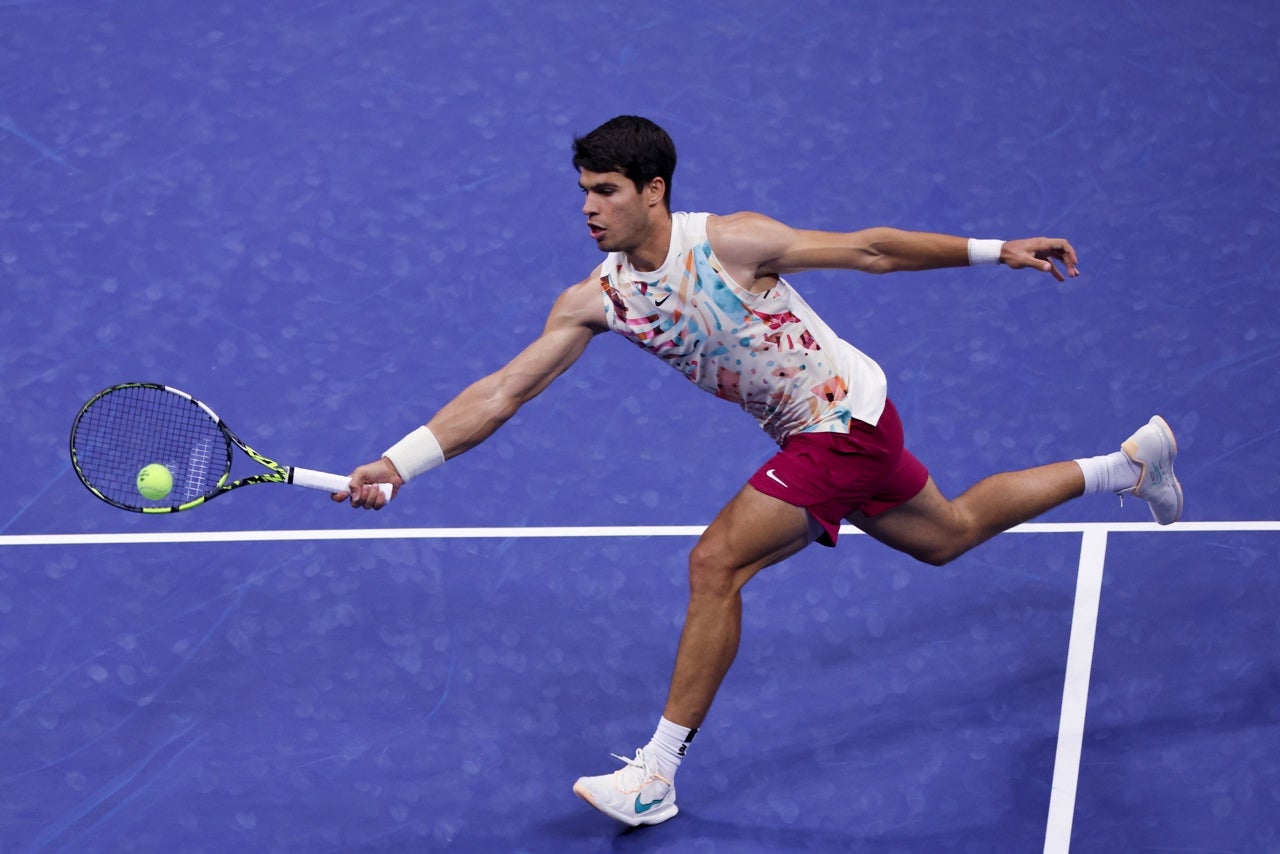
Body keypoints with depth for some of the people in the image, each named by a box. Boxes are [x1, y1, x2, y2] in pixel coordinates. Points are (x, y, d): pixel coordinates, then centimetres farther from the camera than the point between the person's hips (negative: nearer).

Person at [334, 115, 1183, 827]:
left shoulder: (729, 242, -24)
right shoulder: (597, 298, -6)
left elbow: (868, 248, -14)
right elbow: (505, 390, -10)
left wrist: (996, 250, -10)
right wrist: (400, 461, -20)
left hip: (846, 417, -8)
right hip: (810, 434, 8)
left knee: (717, 564, -17)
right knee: (948, 534, 26)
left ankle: (658, 774, -8)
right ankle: (1131, 461, 46)